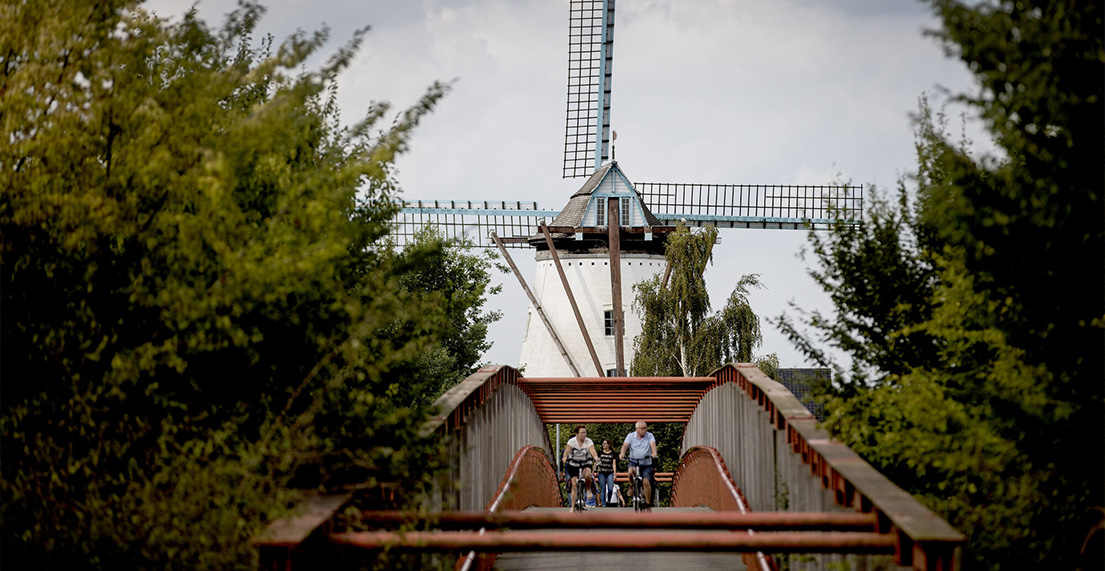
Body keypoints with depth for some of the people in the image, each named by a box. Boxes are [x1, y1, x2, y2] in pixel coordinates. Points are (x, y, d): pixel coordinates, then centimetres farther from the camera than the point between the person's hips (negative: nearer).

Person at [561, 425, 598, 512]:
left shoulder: (588, 441, -15)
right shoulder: (572, 441, -15)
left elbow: (592, 450, -31)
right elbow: (567, 450, -29)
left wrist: (595, 457, -53)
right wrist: (565, 458, -50)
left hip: (585, 463, 0)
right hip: (573, 464, 0)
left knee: (587, 474, -34)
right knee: (574, 486, -5)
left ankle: (589, 490, -5)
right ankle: (573, 507, 3)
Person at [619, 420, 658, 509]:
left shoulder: (649, 436, 1)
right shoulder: (630, 436, 2)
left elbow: (653, 444, -17)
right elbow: (625, 445, -13)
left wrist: (654, 453, -39)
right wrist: (622, 453, -35)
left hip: (646, 462, 0)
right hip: (633, 461, 0)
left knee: (646, 482, -14)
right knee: (631, 471, -32)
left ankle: (648, 503, 0)